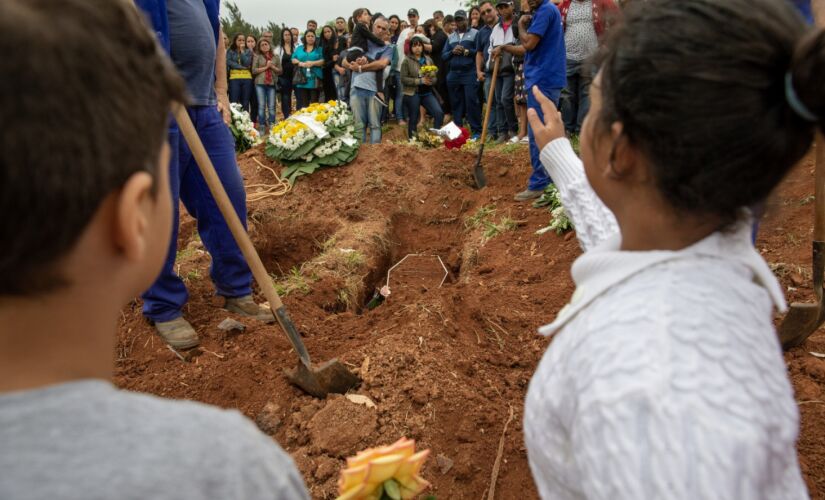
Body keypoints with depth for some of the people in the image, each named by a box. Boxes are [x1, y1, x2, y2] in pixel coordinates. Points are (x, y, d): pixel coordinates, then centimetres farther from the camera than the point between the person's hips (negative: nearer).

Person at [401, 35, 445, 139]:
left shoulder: (428, 59, 10)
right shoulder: (407, 61, -4)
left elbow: (435, 77, 14)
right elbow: (403, 79, -11)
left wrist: (431, 81, -11)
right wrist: (420, 81, -18)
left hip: (427, 93, 4)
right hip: (412, 94, -4)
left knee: (439, 113, -12)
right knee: (413, 119, 3)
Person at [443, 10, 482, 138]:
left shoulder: (475, 33, 5)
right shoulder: (450, 37, 20)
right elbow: (443, 56, 14)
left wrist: (467, 51, -14)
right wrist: (452, 52, -4)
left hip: (470, 73, -5)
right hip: (453, 74, 5)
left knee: (471, 102, -12)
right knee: (456, 103, 6)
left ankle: (476, 131, -7)